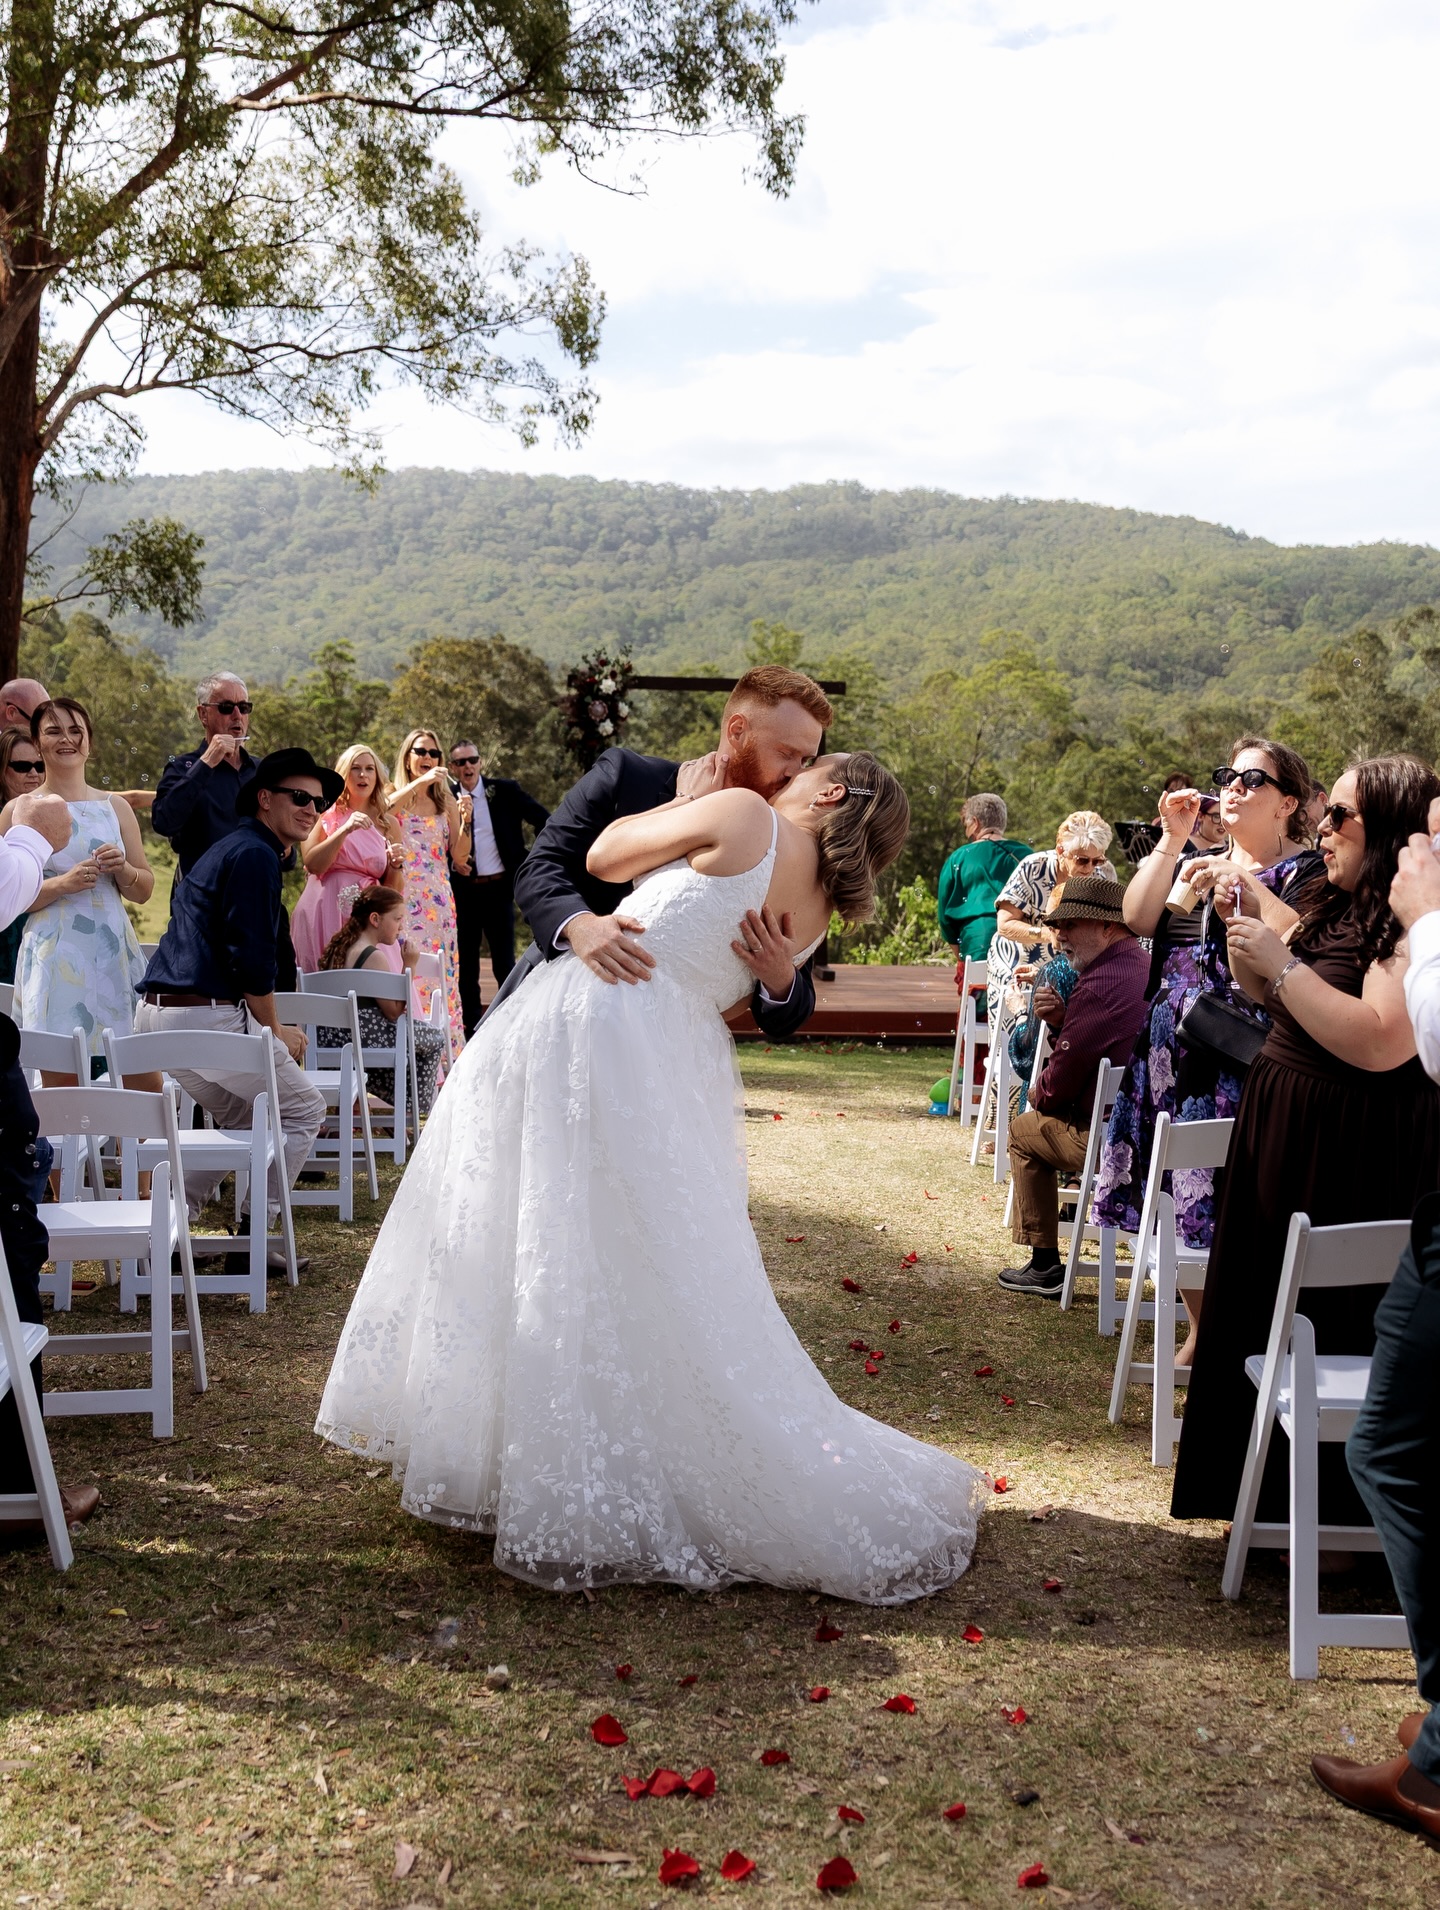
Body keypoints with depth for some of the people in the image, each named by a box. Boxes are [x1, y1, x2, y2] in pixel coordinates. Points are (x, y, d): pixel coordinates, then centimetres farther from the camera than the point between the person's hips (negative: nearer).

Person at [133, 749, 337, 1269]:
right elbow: (251, 957, -16)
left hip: (156, 1012, 10)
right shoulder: (255, 855, -10)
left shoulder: (233, 848, 23)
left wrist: (266, 1028, 23)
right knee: (302, 1109, 5)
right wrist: (274, 1030, -2)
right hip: (206, 1015, -10)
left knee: (243, 1117, 26)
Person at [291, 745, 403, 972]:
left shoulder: (388, 823, 10)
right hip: (324, 914, -2)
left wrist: (395, 864, -6)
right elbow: (311, 864, -11)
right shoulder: (326, 814, 4)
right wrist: (345, 830, -18)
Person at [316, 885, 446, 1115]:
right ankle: (416, 1108, 19)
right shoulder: (373, 956, -17)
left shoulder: (338, 947, 9)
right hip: (361, 1037, -9)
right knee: (434, 1038, 11)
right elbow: (395, 1012, -14)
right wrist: (409, 966, -12)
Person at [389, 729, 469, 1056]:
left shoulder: (446, 803, 12)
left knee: (441, 971, 1)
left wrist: (465, 821, -8)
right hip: (402, 896, -2)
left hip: (437, 900, 3)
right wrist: (419, 783, -25)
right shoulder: (394, 797, 6)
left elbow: (459, 857, 7)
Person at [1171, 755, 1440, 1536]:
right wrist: (1245, 925, 2)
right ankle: (1271, 1479, 35)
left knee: (1333, 1329, 1)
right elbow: (1266, 995, 19)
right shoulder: (1331, 903, 9)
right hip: (1282, 1125, 9)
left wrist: (1281, 962, -24)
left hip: (1356, 1160, -9)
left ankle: (1336, 1512, 19)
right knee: (1263, 1304, 17)